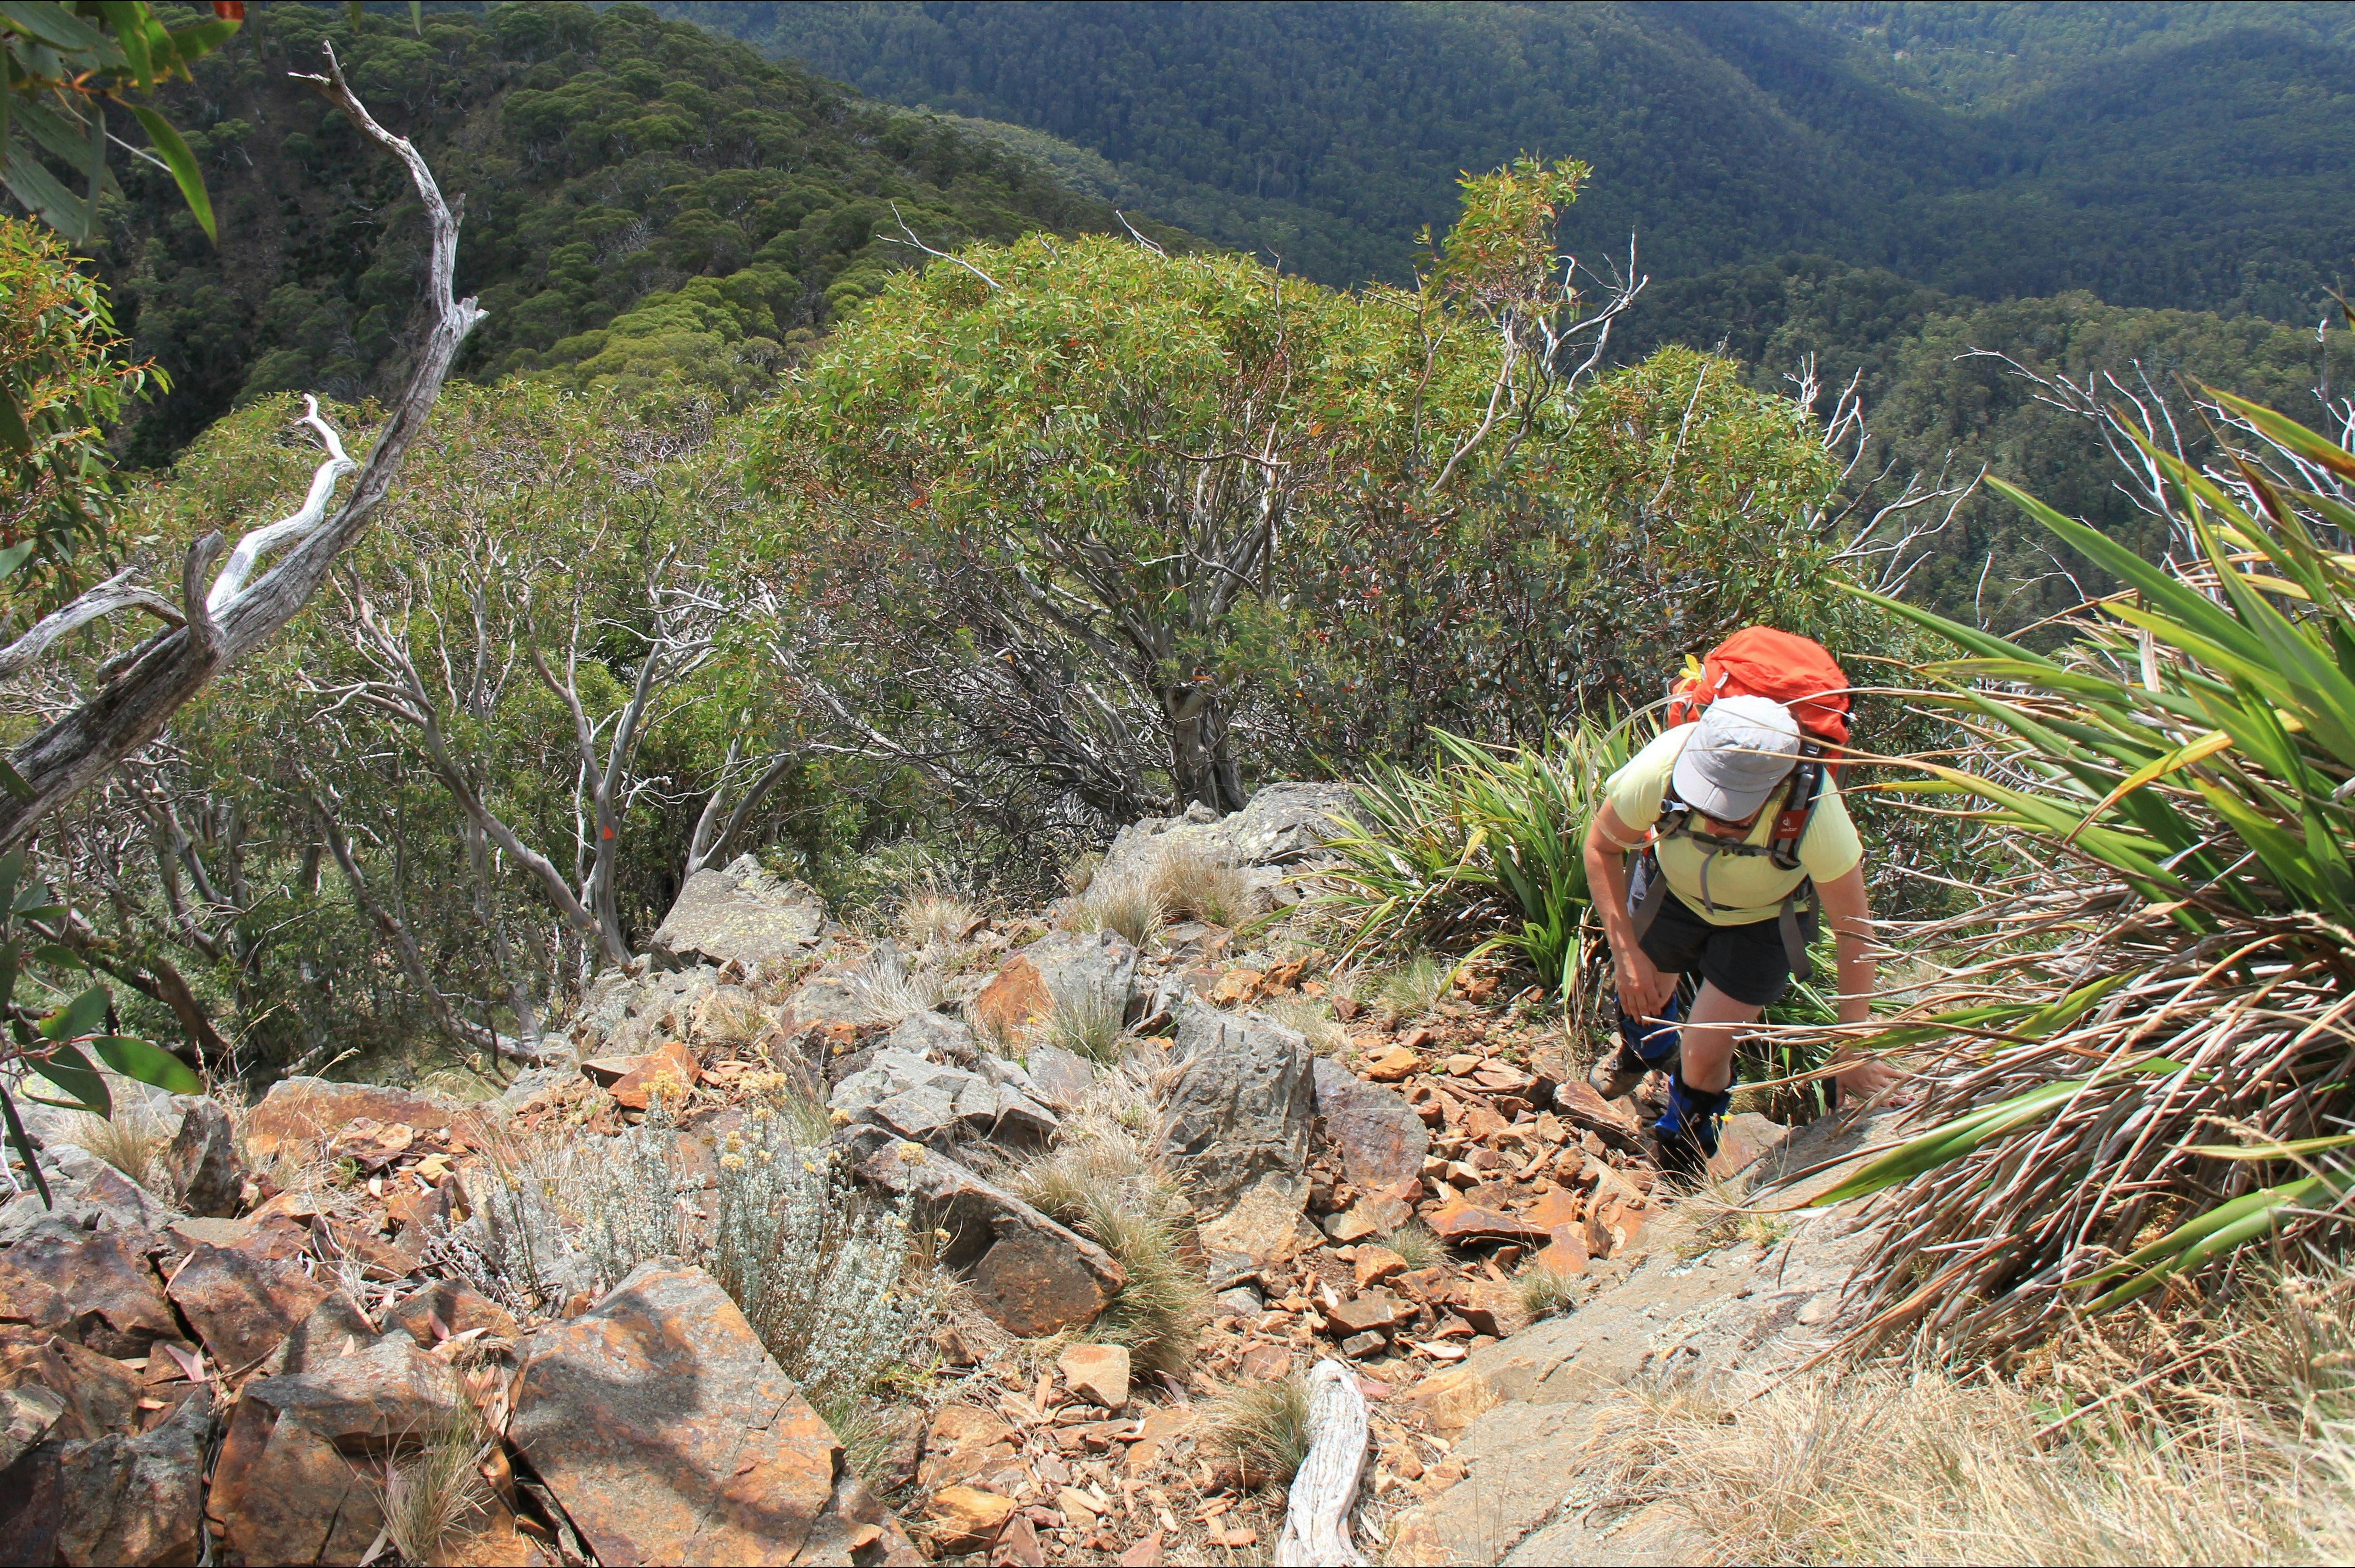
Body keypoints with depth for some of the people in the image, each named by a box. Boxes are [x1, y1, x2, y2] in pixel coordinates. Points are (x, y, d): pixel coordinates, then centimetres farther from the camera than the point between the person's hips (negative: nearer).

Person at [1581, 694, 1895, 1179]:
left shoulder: (1817, 813, -42)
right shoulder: (1661, 766, -40)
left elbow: (1854, 931, -27)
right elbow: (1602, 846, -18)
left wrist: (1854, 1051, -22)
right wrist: (1626, 952, -23)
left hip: (1763, 918, -2)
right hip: (1671, 887, 2)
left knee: (1704, 1058, -5)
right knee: (1643, 996, 23)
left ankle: (1681, 1152, 31)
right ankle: (1642, 1053, 63)